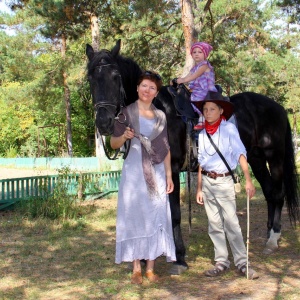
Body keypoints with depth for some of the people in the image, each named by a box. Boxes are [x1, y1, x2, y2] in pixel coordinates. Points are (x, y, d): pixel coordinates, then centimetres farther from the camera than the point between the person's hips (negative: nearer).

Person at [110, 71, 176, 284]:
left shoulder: (161, 116, 9)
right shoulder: (127, 113, -1)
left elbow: (166, 148, 11)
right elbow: (114, 144, 0)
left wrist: (169, 176, 6)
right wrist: (124, 136, -21)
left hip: (157, 173, 3)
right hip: (134, 172, -3)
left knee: (156, 217, 4)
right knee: (134, 215, 1)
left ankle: (151, 268, 13)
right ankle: (136, 268, 9)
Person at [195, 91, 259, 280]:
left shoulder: (229, 128, -5)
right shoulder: (203, 133, 8)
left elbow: (240, 153, -13)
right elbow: (201, 161, 12)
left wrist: (248, 180, -23)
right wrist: (199, 189, 10)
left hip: (224, 181, -5)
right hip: (207, 181, 5)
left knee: (231, 223, -6)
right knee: (214, 224, 8)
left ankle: (242, 263, -1)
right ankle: (222, 262, 15)